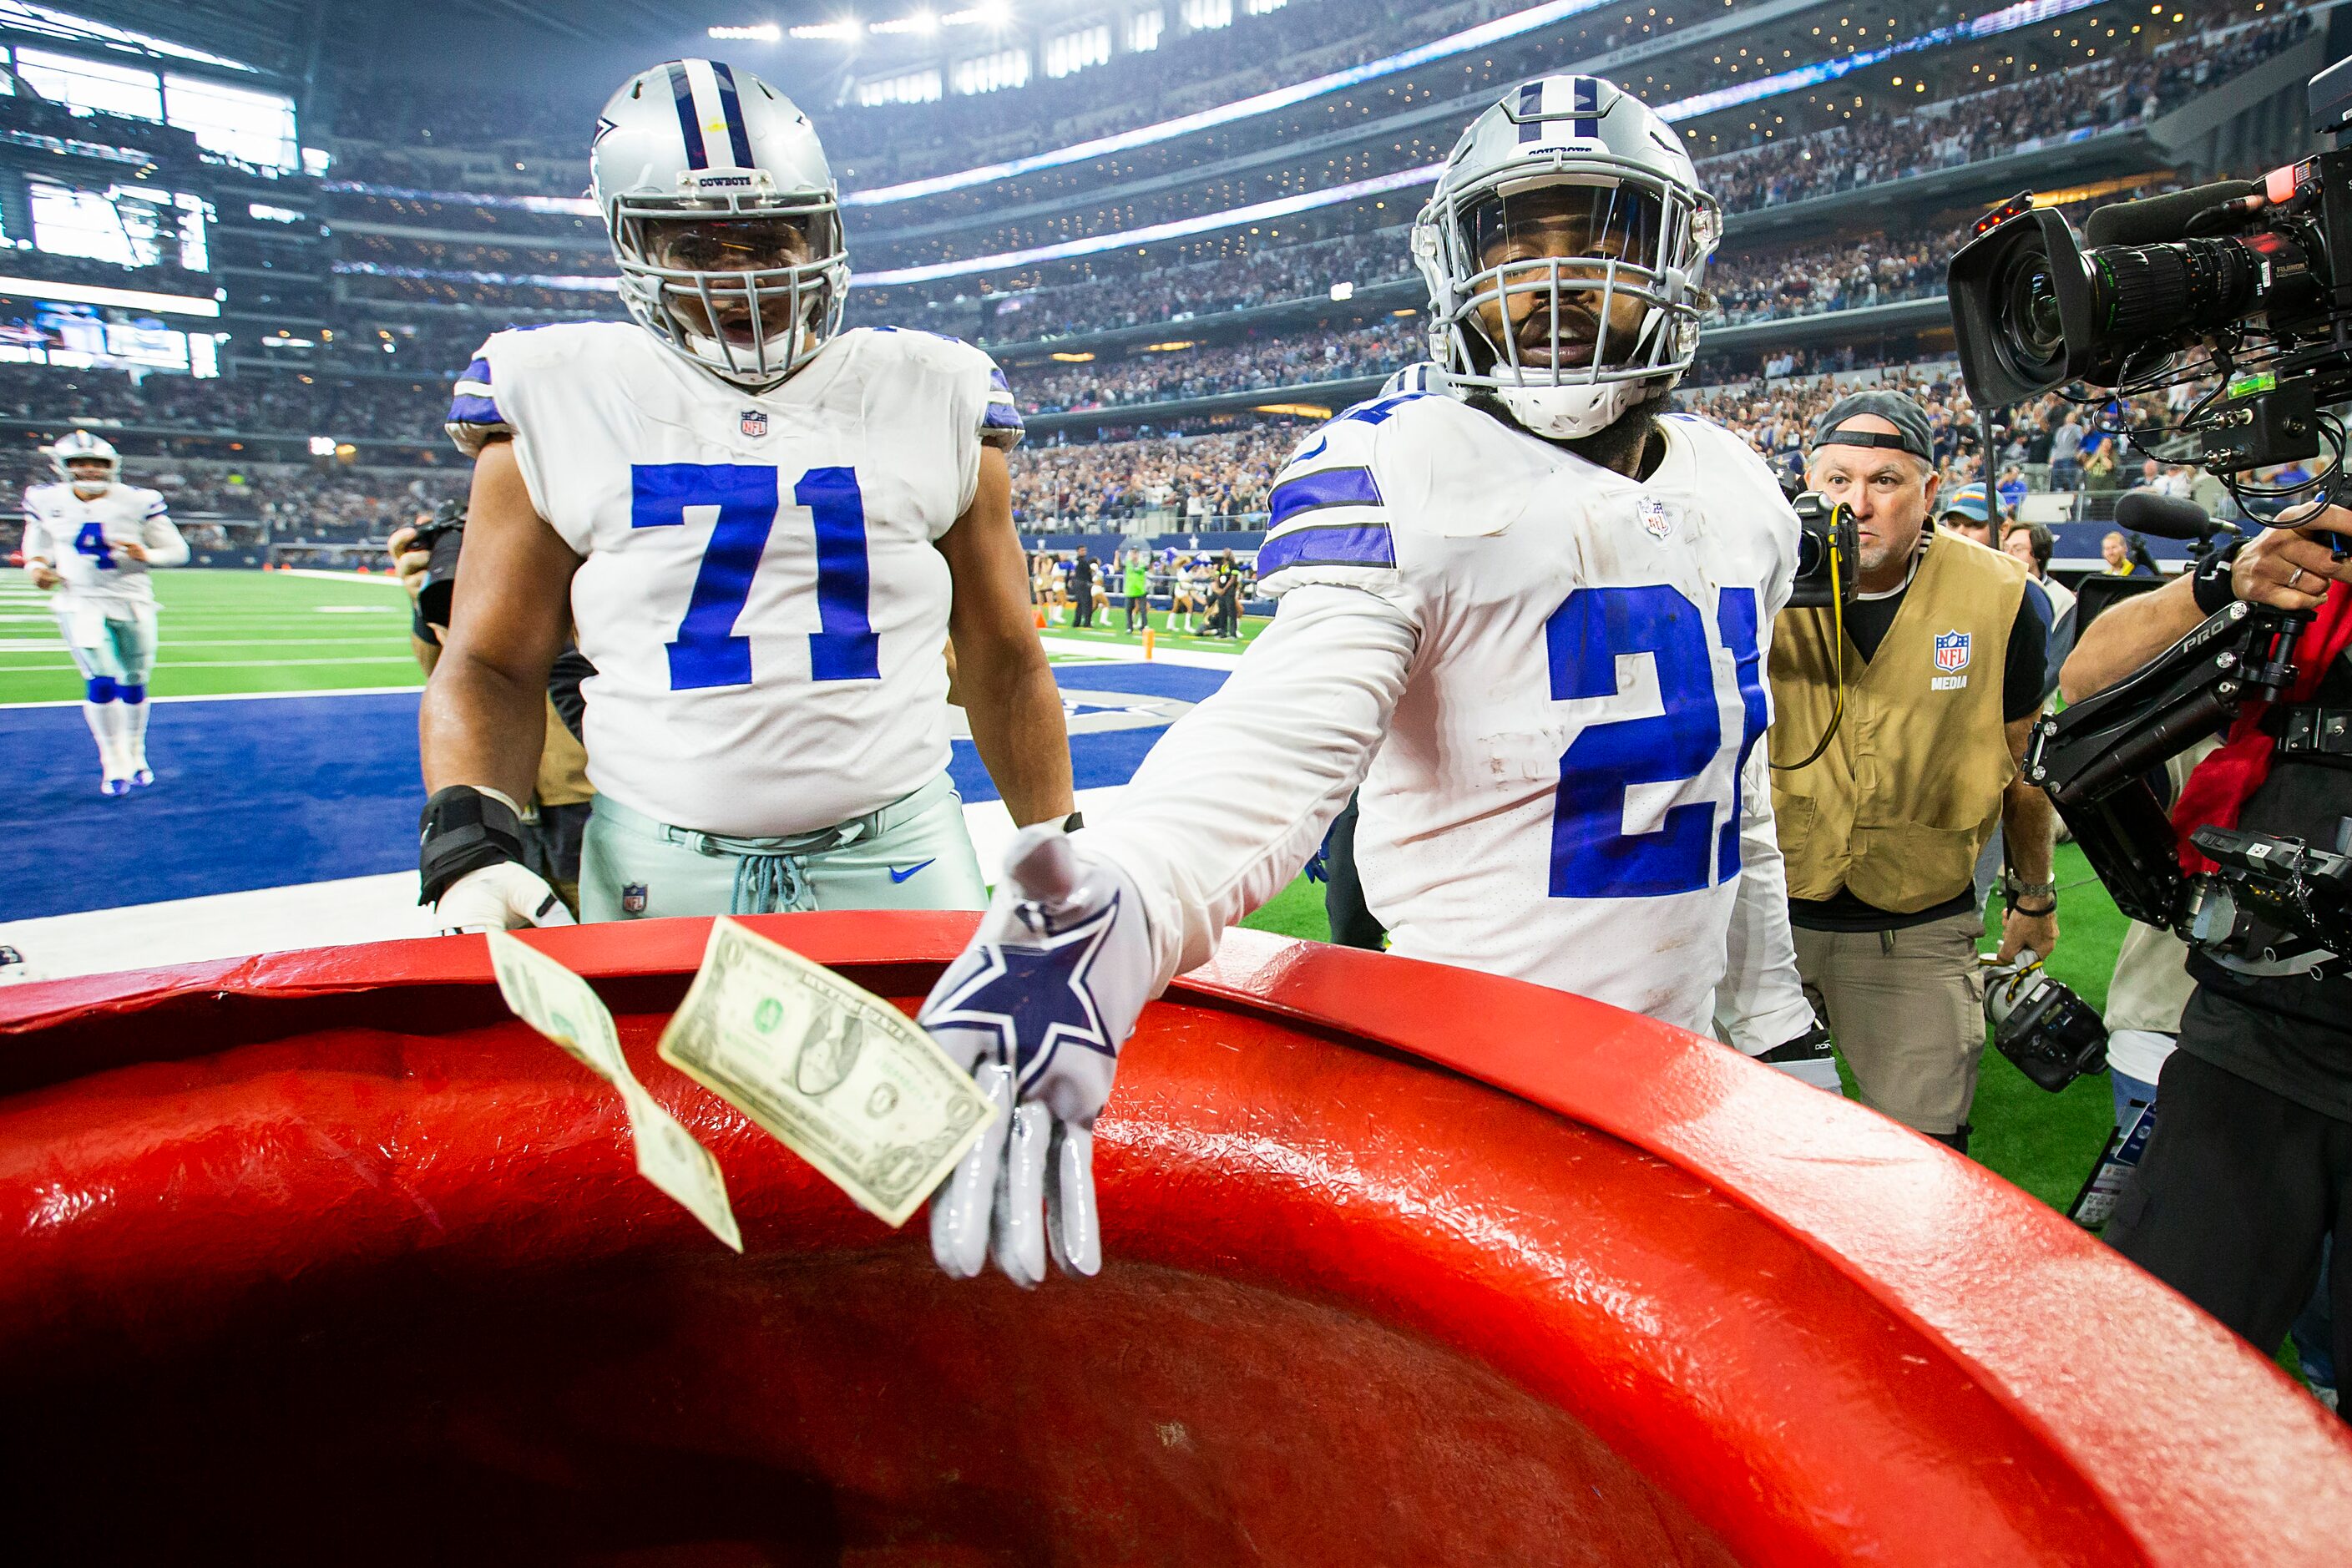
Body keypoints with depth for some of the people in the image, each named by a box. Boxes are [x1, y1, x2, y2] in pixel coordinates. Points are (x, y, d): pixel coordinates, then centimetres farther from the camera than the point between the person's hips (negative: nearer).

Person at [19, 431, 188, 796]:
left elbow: (177, 550, -1)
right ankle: (114, 765, -1)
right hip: (80, 602, 0)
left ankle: (136, 757, 29)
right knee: (100, 681, -13)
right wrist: (36, 567, -5)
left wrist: (146, 555, -21)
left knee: (134, 682, 9)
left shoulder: (137, 502, -7)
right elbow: (37, 547, 16)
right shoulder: (47, 502, 0)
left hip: (132, 602, 0)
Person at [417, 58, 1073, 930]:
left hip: (901, 857, 1)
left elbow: (1005, 665, 8)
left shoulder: (935, 399, 5)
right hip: (656, 872, 0)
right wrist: (469, 848, -12)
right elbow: (491, 667, 6)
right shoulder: (563, 407, 3)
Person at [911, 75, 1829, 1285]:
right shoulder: (1402, 474, -16)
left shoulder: (1741, 494, 6)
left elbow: (1735, 788, 14)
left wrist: (1778, 1030, 18)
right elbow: (1292, 720, -35)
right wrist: (1123, 897, -54)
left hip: (1684, 1074, 7)